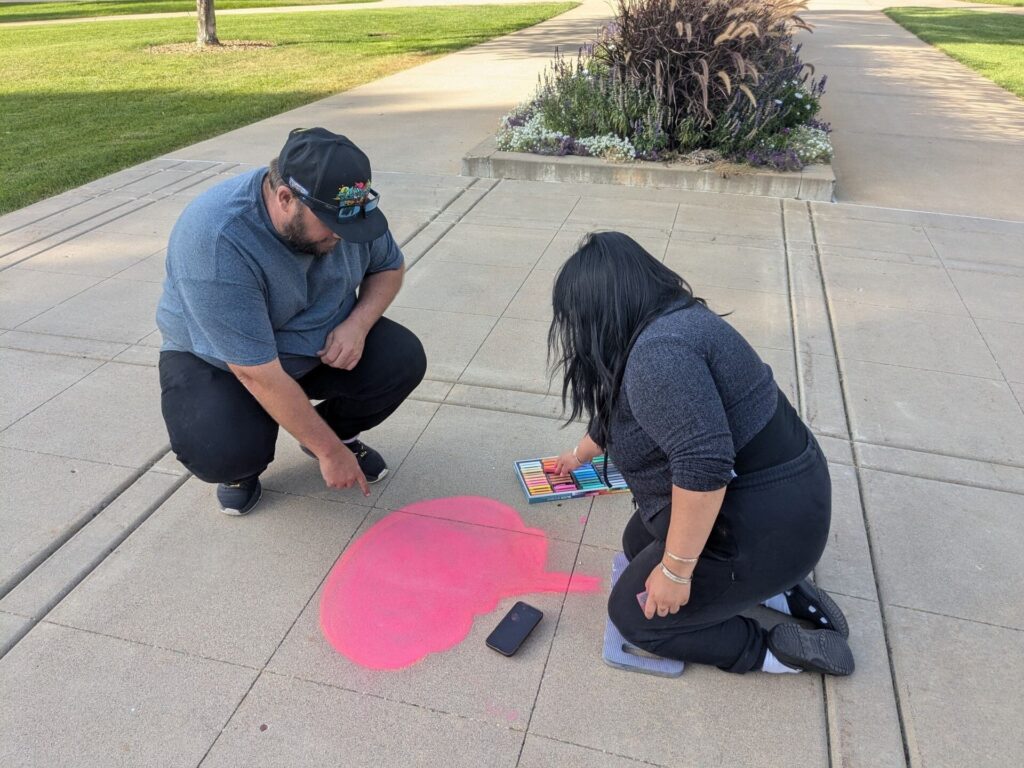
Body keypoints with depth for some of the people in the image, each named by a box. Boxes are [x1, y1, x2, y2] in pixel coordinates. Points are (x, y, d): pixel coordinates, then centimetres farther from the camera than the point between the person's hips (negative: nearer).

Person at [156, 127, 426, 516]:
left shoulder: (343, 206, -17)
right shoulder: (216, 241, -35)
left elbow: (389, 266, 1)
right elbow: (259, 373, -33)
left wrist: (358, 323, -20)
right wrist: (328, 450, -26)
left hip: (320, 345, 5)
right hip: (217, 360, -4)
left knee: (403, 359, -18)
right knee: (223, 452, -31)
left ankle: (335, 428, 10)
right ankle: (242, 466, 7)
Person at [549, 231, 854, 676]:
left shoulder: (658, 351, -25)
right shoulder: (667, 323, 7)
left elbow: (704, 466, -32)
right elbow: (617, 410, 23)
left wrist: (675, 571, -21)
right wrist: (581, 455, 38)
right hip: (770, 499, 9)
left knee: (634, 614, 8)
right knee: (639, 543, 25)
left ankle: (777, 651, 6)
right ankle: (778, 587, 17)